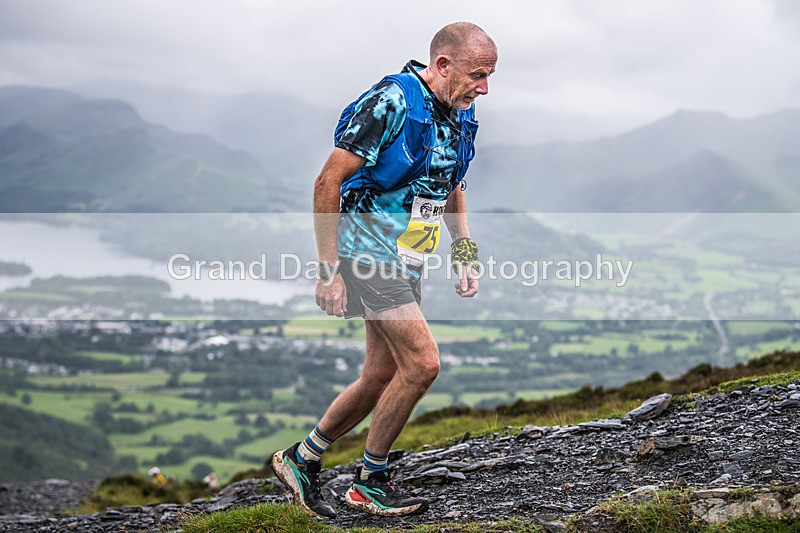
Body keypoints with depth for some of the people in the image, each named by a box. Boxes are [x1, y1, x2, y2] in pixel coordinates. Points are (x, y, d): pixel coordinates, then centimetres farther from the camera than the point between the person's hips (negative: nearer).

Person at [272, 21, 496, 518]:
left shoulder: (461, 117, 7)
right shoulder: (391, 103, -19)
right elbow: (328, 182, -19)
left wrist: (466, 254, 13)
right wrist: (330, 271, -19)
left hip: (408, 263, 9)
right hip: (368, 252, -9)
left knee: (382, 376, 10)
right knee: (422, 362, -14)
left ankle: (302, 459, 27)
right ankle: (371, 481, 3)